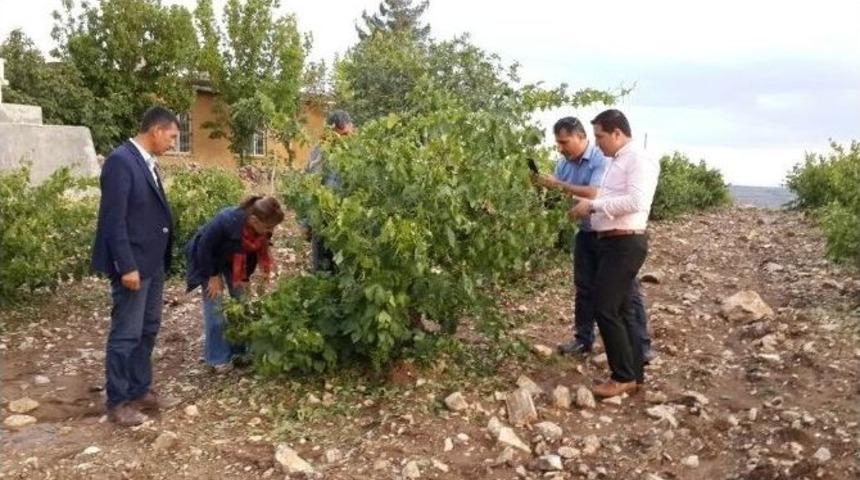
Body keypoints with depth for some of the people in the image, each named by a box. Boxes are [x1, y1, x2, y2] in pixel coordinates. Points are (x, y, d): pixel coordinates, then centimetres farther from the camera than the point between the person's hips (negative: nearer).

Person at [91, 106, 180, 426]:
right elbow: (114, 220, -20)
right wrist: (126, 266, -21)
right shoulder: (120, 161, -17)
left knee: (148, 330, 16)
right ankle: (117, 402, 14)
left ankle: (140, 391, 28)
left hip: (153, 262, 9)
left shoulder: (148, 162, 11)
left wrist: (161, 261, 14)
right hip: (133, 264, -9)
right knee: (126, 334, 1)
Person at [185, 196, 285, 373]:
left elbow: (259, 247, -4)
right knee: (214, 308, -7)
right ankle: (217, 358, 3)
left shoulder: (261, 227, -24)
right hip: (208, 259, -5)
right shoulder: (226, 221, -41)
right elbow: (204, 247, -28)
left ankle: (239, 350, 16)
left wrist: (254, 273, -16)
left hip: (234, 260, 5)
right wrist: (213, 276, -20)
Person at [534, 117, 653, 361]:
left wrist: (559, 185, -26)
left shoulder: (602, 159, -19)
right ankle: (583, 339, 26)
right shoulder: (564, 163, 3)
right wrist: (543, 185, -17)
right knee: (584, 289, 14)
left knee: (626, 290, 0)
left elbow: (594, 194, -30)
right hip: (586, 233, 7)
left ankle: (641, 344, 8)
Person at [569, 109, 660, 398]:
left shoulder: (637, 160, -12)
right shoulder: (615, 162, 16)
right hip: (613, 242, 10)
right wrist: (589, 207, 6)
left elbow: (636, 201, -24)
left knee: (605, 309, -10)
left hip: (625, 244, -10)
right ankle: (634, 374, 21)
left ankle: (624, 377, 0)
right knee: (620, 310, 13)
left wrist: (593, 204, -20)